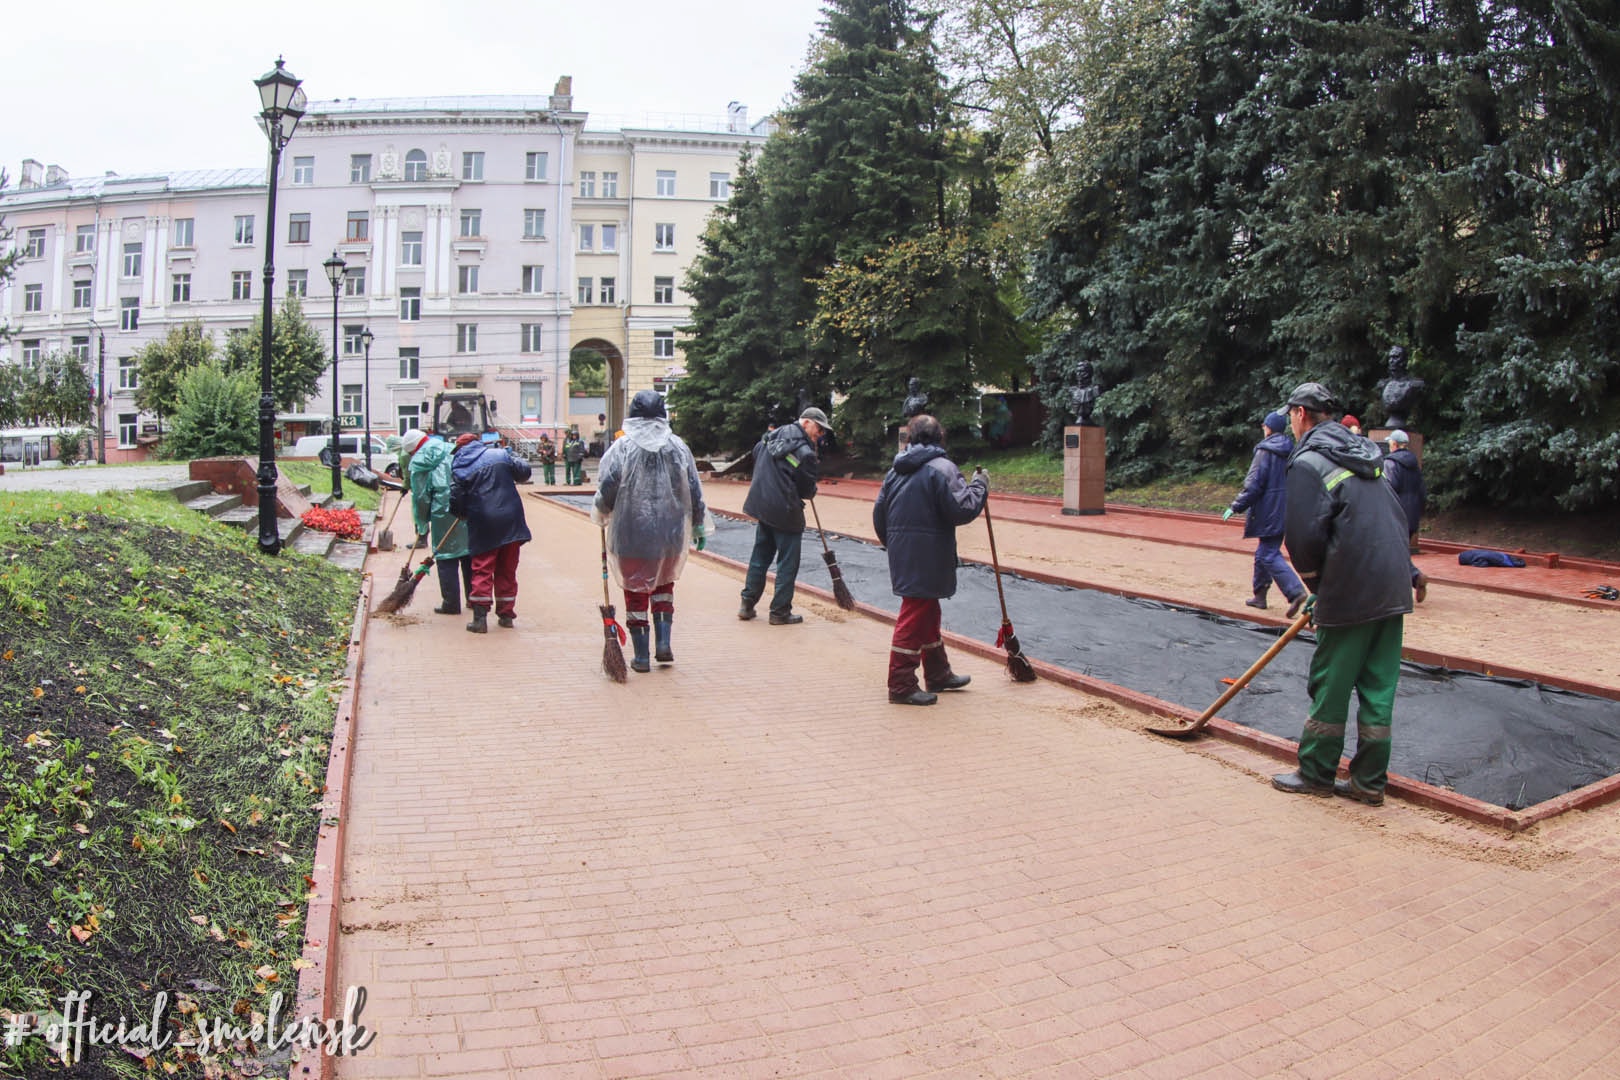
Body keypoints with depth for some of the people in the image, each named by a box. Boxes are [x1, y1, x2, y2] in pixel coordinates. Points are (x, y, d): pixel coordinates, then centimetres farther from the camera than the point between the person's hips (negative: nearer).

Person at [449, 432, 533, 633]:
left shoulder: (459, 468, 0)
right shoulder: (501, 454, 3)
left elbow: (456, 504, -2)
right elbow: (524, 471, 5)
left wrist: (465, 514, 19)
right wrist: (514, 457, 23)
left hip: (483, 525, -2)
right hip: (510, 521, 2)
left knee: (482, 569, 4)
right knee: (507, 570, 12)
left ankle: (480, 618, -4)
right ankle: (506, 614, 17)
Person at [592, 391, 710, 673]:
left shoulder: (622, 448, -9)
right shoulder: (678, 447, -1)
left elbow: (607, 488, -13)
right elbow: (694, 492, 2)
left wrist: (601, 514, 8)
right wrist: (700, 527, 12)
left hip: (631, 534, -3)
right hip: (669, 534, 3)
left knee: (635, 591, 8)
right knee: (663, 585, 22)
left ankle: (641, 656, 10)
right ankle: (663, 644, 12)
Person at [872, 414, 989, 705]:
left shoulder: (896, 471, 12)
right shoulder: (942, 468, -12)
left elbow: (879, 514, 15)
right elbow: (962, 510, -19)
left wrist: (893, 544, 27)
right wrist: (979, 485, -3)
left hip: (902, 558, 8)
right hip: (927, 559, -8)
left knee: (928, 614, 20)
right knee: (914, 619, -4)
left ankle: (938, 673, 33)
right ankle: (901, 685, 1)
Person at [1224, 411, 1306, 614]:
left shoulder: (1265, 451, -12)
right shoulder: (1291, 451, 10)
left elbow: (1254, 484, -16)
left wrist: (1236, 507, -11)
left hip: (1269, 511, -8)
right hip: (1287, 511, 8)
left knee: (1270, 555, -9)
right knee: (1263, 553, 17)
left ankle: (1295, 591, -22)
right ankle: (1260, 595, 24)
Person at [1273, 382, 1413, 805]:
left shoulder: (1309, 461, -8)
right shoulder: (1363, 456, 17)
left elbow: (1304, 537, -17)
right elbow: (1398, 520, 19)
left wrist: (1317, 585, 3)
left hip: (1351, 594, -8)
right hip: (1394, 590, 8)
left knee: (1330, 687, 4)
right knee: (1378, 687, 11)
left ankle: (1316, 774, 16)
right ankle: (1370, 781, 18)